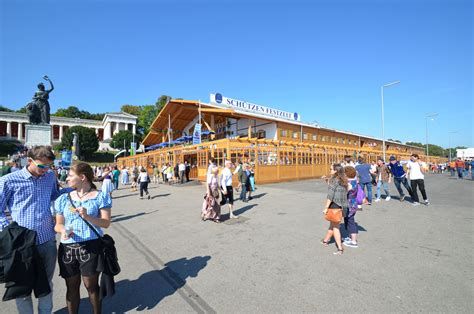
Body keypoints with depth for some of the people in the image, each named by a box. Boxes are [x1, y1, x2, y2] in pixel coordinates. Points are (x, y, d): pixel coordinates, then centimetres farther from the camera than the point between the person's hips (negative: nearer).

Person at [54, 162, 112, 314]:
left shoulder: (100, 196, -5)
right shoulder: (64, 198, 7)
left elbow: (106, 223, -8)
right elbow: (58, 224, 10)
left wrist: (87, 216, -22)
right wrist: (63, 230, -12)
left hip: (91, 247, -3)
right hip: (68, 248, 4)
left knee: (91, 286, 7)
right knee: (72, 287, 14)